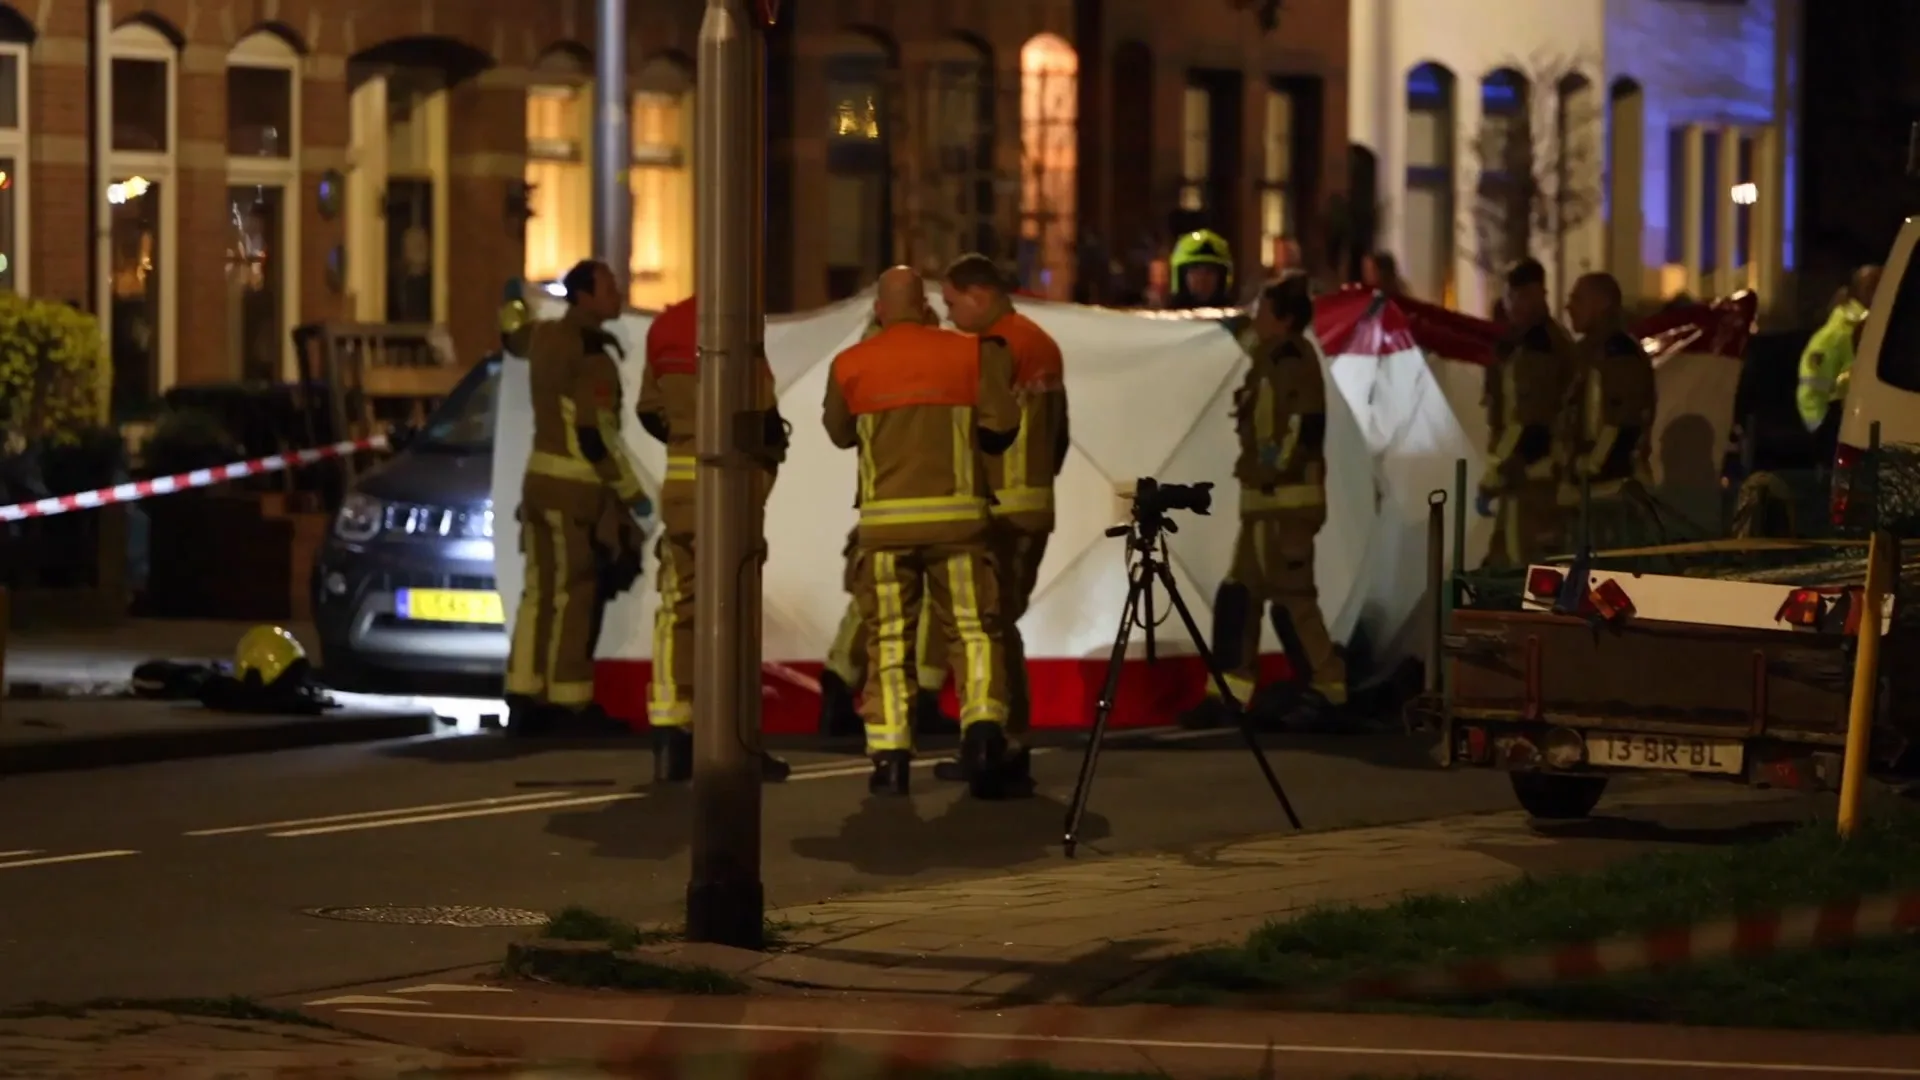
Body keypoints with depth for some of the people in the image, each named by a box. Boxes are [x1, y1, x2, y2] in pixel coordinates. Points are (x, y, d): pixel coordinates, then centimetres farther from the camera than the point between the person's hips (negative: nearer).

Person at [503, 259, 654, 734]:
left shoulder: (544, 337, 9)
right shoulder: (592, 357, -17)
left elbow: (512, 337, 34)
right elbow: (596, 436, -19)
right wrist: (632, 493, -12)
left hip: (540, 477, 9)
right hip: (576, 487, -9)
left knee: (540, 590, 10)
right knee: (574, 595, -6)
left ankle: (524, 700, 11)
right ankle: (570, 704, -6)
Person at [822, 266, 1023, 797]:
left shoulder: (850, 365, 5)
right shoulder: (971, 352, 1)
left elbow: (839, 432, 18)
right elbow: (1001, 425, -1)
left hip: (885, 519, 1)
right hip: (955, 514, -1)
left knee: (889, 639, 7)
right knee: (975, 629, 4)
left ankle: (889, 757, 2)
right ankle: (983, 729, -16)